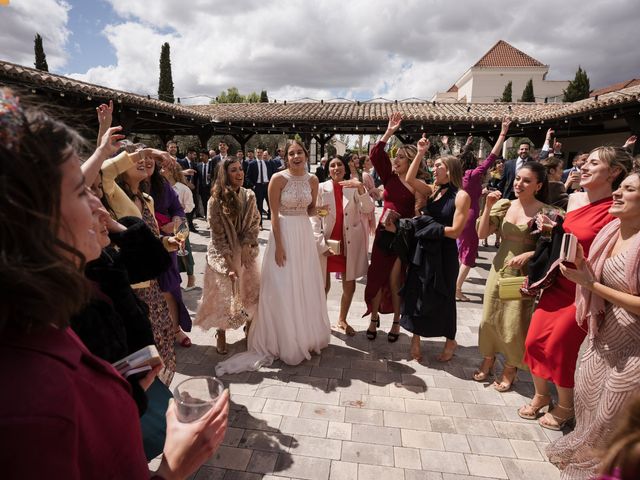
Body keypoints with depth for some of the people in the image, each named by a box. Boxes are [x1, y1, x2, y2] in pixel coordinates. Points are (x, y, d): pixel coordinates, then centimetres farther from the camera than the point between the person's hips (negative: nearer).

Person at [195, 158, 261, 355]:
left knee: (251, 291, 11)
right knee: (224, 293, 2)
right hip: (223, 254, -3)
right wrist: (229, 263, -16)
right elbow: (218, 234, -13)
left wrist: (246, 246, -12)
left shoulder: (249, 196, -2)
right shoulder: (216, 201, -12)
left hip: (245, 252, 4)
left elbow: (255, 223, 2)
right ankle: (221, 335, 21)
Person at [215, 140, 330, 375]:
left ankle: (307, 336, 35)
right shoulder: (278, 178, -11)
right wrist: (279, 246, -16)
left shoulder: (312, 179, 4)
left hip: (305, 234, 5)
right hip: (284, 234, -5)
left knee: (307, 287, 15)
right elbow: (274, 215, -12)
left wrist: (317, 210, -8)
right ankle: (287, 343, 22)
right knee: (283, 289, 4)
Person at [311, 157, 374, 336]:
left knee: (350, 286, 11)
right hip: (325, 244, -2)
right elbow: (314, 219, -7)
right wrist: (322, 245, -14)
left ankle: (342, 320, 35)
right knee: (324, 286, 11)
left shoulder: (354, 188, -1)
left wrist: (361, 188, -28)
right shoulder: (321, 189, -7)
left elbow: (368, 209, -14)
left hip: (349, 244, 2)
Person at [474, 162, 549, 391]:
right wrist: (488, 207, -14)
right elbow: (482, 234, -4)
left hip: (523, 273, -4)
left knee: (514, 323, 7)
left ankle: (510, 369, 30)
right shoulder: (504, 205, 1)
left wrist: (527, 255, -24)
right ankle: (488, 361, 34)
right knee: (490, 317, 13)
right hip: (499, 268, 4)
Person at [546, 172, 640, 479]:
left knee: (612, 416, 13)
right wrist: (580, 263, -10)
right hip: (602, 335, 7)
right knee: (586, 396, 22)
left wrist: (591, 284, -25)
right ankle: (584, 448, 47)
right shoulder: (610, 232, -1)